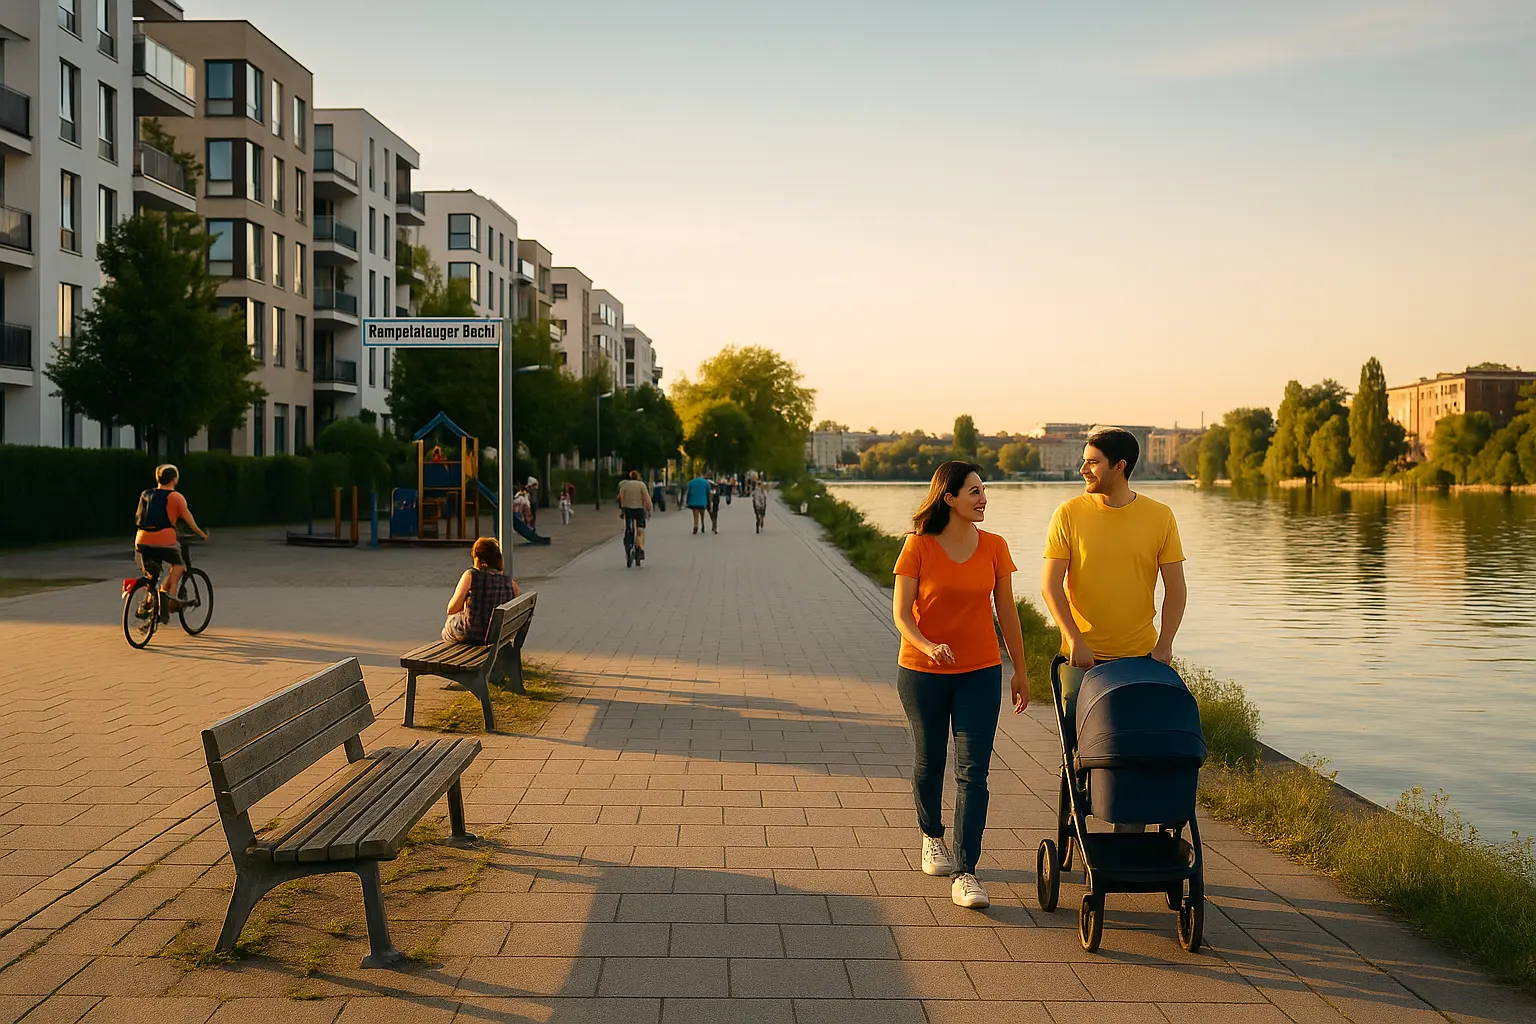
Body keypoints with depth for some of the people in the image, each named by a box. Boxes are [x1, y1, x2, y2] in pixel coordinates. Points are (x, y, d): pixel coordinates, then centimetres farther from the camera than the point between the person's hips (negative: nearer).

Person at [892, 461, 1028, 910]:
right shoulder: (918, 546, -8)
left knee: (973, 771, -6)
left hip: (979, 671, 1)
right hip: (922, 671, -1)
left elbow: (1006, 612, 7)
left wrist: (1021, 669, 10)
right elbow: (901, 613, -9)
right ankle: (932, 837, 41)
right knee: (928, 762, 14)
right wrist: (927, 646, -28)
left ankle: (965, 873, -4)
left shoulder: (994, 547, 0)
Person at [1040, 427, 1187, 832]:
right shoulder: (1069, 514, -3)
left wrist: (1164, 645, -9)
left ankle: (1130, 831, 14)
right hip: (1082, 654, 0)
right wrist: (1075, 639, -15)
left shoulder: (1160, 517, -1)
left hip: (1139, 657, 1)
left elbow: (1176, 588, 2)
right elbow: (1050, 585, -5)